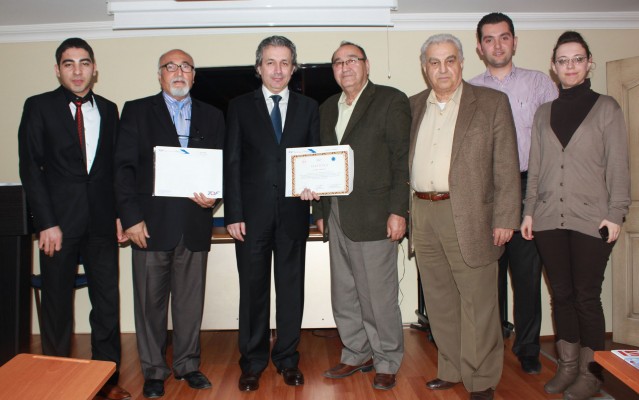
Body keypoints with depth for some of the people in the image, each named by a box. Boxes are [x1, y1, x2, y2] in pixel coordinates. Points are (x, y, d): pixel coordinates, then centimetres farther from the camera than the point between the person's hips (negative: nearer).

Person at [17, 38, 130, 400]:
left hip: (102, 221, 3)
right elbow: (30, 169, -3)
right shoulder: (39, 107, 2)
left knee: (108, 302, 5)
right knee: (57, 305, 7)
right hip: (60, 221, -2)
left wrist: (120, 213, 3)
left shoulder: (108, 109, 11)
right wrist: (46, 223, -9)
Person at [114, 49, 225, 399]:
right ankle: (153, 371, 21)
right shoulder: (136, 111, 6)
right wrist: (131, 217, -9)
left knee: (190, 301, 9)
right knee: (150, 301, 6)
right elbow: (124, 167, 0)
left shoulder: (212, 116, 13)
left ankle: (187, 364, 25)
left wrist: (213, 197, -9)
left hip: (195, 225, 2)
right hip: (151, 224, -1)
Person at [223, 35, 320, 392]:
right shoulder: (240, 106, 5)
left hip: (293, 212, 1)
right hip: (253, 212, -1)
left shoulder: (308, 107, 9)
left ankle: (287, 358, 24)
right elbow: (232, 162, 1)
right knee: (253, 288, 7)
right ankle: (253, 361, 22)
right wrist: (233, 213, -6)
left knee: (292, 287, 9)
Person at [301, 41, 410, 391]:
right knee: (343, 296, 13)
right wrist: (320, 210, 12)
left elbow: (402, 159, -7)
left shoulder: (391, 101, -1)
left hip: (373, 216, -6)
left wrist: (398, 211, -13)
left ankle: (387, 363, 19)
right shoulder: (327, 109, 17)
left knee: (378, 296, 1)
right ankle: (356, 354, 30)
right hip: (336, 216, 6)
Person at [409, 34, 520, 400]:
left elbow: (507, 166, -3)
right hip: (423, 215, 5)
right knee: (439, 301, 14)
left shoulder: (492, 103, 1)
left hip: (470, 216, -4)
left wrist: (505, 219, -9)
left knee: (478, 303, 2)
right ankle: (450, 370, 29)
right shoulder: (413, 107, 13)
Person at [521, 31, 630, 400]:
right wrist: (529, 210, 8)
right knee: (561, 294, 9)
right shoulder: (544, 113, 13)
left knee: (587, 297, 0)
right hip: (549, 219, 3)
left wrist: (616, 214, -6)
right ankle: (568, 366, 22)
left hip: (591, 219, -3)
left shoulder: (606, 108, 4)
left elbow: (618, 165, 0)